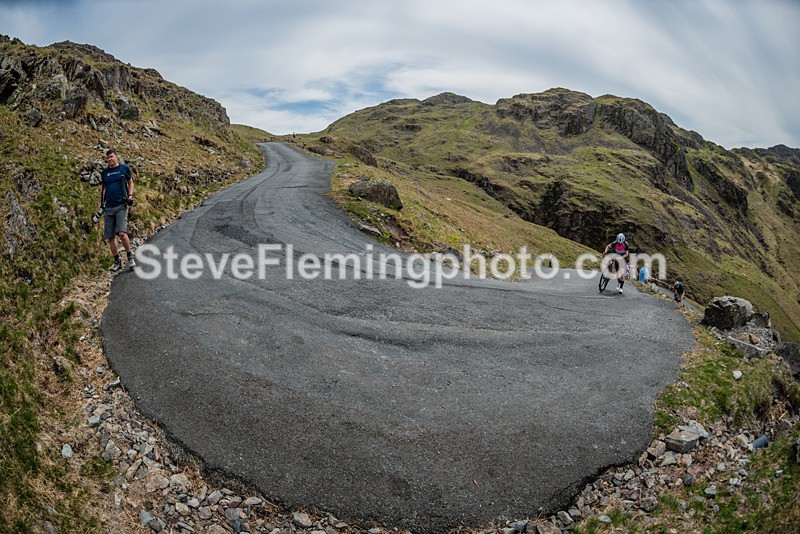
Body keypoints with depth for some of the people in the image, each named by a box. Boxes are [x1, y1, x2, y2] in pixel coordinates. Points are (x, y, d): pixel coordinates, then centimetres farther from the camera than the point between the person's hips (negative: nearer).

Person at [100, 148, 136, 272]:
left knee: (121, 233, -19)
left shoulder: (124, 168, 5)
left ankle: (130, 256, -1)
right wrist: (101, 203, 13)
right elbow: (102, 187, 22)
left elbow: (130, 182, 12)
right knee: (110, 237, 4)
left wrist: (130, 195, -4)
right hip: (109, 207, 4)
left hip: (121, 205, -4)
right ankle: (117, 261, 14)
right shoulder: (105, 172, 14)